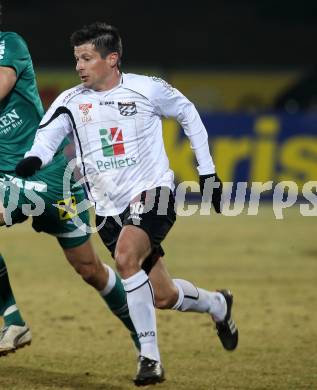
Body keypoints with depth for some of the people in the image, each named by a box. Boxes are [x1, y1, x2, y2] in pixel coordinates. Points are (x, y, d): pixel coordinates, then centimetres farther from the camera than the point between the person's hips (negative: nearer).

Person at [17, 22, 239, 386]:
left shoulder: (148, 89, -4)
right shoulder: (71, 102, 1)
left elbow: (188, 114, 11)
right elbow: (45, 136, -9)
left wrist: (207, 169, 12)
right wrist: (32, 160, -33)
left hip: (152, 191, -4)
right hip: (110, 206, 4)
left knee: (125, 257, -29)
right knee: (162, 296, -1)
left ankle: (149, 356, -19)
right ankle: (217, 305, 30)